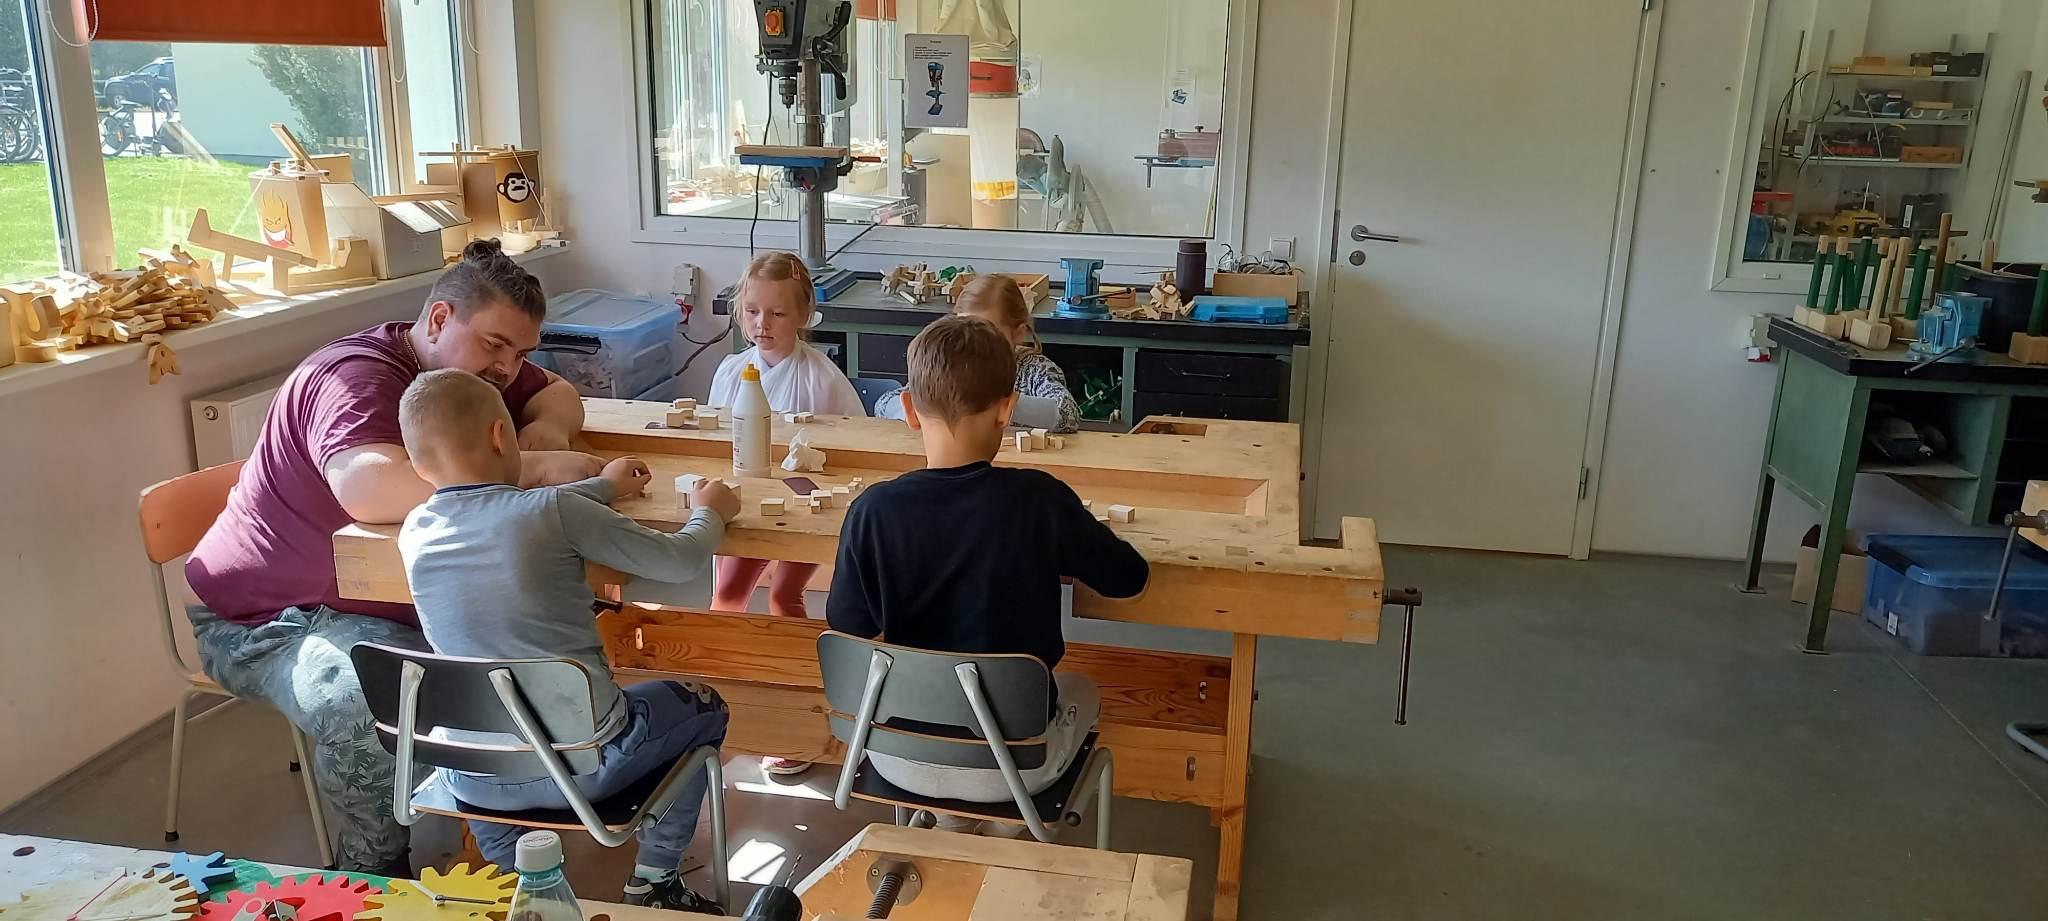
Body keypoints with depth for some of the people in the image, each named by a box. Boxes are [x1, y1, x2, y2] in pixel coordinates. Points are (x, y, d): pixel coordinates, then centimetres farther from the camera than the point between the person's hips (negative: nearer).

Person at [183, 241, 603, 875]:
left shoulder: (471, 369, 5)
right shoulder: (359, 376, -23)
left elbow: (559, 398, 15)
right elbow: (370, 487, -42)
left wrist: (541, 433, -10)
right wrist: (529, 469, -39)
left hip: (387, 601, 8)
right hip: (266, 618, -8)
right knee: (371, 709, -37)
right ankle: (372, 880, -12)